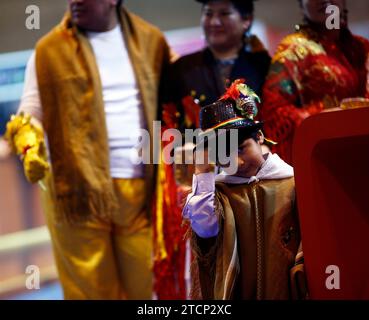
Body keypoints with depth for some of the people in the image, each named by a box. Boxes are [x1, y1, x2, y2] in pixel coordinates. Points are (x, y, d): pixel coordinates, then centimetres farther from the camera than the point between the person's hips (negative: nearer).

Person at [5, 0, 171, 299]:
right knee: (90, 287, 3)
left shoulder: (150, 40, 9)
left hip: (141, 187, 2)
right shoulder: (50, 50, 2)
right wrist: (29, 144, -16)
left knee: (142, 285, 7)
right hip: (80, 186, -2)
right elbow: (31, 112, 4)